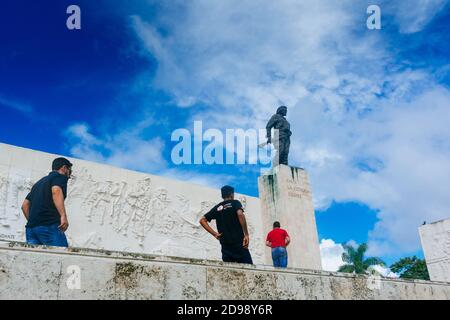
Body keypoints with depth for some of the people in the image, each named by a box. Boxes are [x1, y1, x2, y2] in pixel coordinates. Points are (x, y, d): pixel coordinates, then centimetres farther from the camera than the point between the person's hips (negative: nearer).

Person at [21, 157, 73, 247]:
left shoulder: (39, 182, 30)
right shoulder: (60, 177, 6)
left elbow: (25, 205, 25)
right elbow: (56, 191, -17)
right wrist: (63, 216, -26)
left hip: (31, 227, 8)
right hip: (49, 225, -8)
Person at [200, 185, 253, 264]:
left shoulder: (217, 208, 15)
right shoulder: (235, 203, 4)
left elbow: (202, 220, 12)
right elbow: (240, 214, -17)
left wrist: (214, 234, 8)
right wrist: (246, 234, -14)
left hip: (225, 245, 4)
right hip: (238, 242, -4)